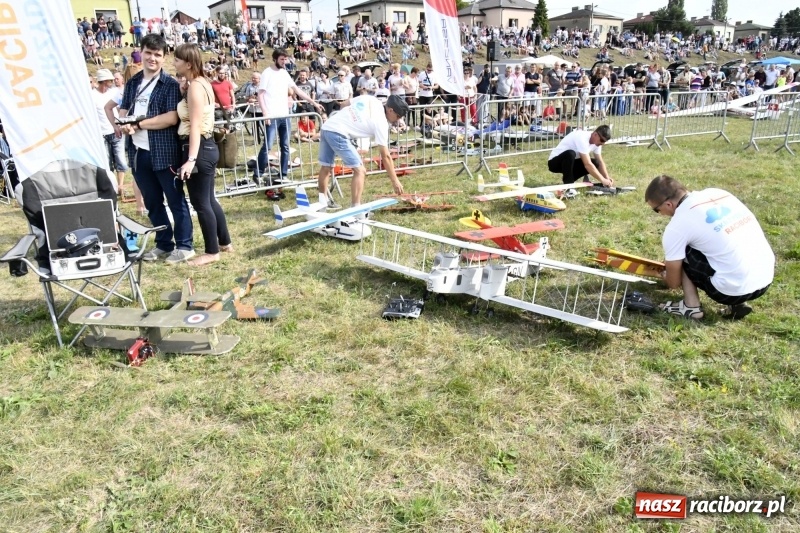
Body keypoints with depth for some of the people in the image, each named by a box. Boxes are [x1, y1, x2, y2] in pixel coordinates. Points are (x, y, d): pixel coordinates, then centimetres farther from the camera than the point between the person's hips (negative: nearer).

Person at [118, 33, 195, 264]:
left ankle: (184, 246, 13)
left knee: (175, 200, 3)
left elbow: (172, 117, -16)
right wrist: (123, 123, -10)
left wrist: (138, 124, -15)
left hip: (164, 152, -6)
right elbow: (123, 110, 13)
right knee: (152, 202, 14)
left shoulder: (170, 84, -5)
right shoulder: (133, 83, 13)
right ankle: (164, 244, 26)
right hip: (138, 152, 6)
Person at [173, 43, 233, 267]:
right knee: (208, 199, 17)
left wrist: (191, 159, -26)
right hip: (207, 146, 10)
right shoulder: (201, 83, 14)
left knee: (200, 202, -1)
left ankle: (212, 251, 9)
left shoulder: (195, 86, -15)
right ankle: (225, 242, 28)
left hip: (199, 148, -10)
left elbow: (195, 126, -23)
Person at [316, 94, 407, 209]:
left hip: (326, 127, 9)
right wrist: (395, 181, -2)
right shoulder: (381, 123, -7)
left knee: (325, 168, 20)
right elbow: (385, 156, -7)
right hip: (338, 133, -9)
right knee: (359, 170, -4)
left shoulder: (370, 98, 10)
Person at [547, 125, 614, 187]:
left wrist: (607, 178, -15)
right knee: (570, 154, -39)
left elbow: (600, 162, 1)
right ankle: (568, 184, -23)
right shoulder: (582, 139, -30)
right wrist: (602, 180, -34)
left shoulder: (596, 141, -3)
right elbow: (587, 164, -36)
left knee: (595, 163, -9)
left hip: (570, 162, 8)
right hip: (555, 162, -8)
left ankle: (570, 179, 4)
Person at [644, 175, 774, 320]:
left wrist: (664, 275, 24)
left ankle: (691, 307, 7)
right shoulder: (718, 193, 10)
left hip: (734, 290, -7)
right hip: (766, 279, 7)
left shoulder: (677, 226, -11)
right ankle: (737, 303, 17)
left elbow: (673, 283, 0)